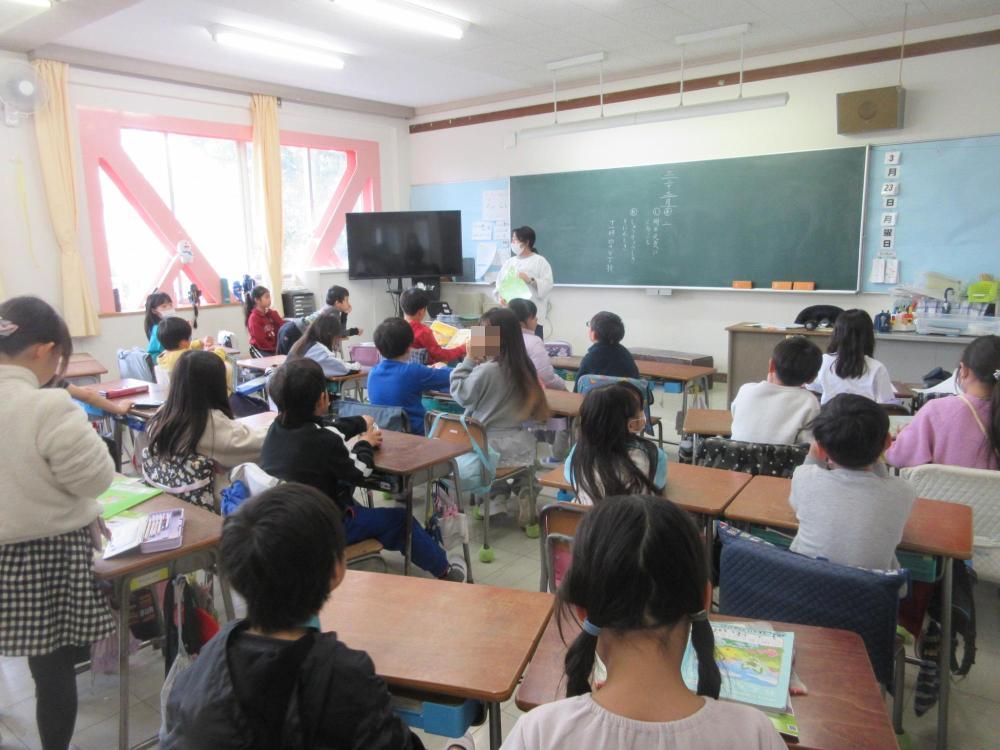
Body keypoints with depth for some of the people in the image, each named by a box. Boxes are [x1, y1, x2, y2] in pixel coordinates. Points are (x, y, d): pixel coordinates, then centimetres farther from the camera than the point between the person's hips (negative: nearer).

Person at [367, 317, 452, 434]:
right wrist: (439, 369, 15)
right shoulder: (414, 371, -19)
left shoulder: (373, 372, -2)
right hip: (414, 432, -6)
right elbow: (451, 376, -6)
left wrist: (427, 371, 18)